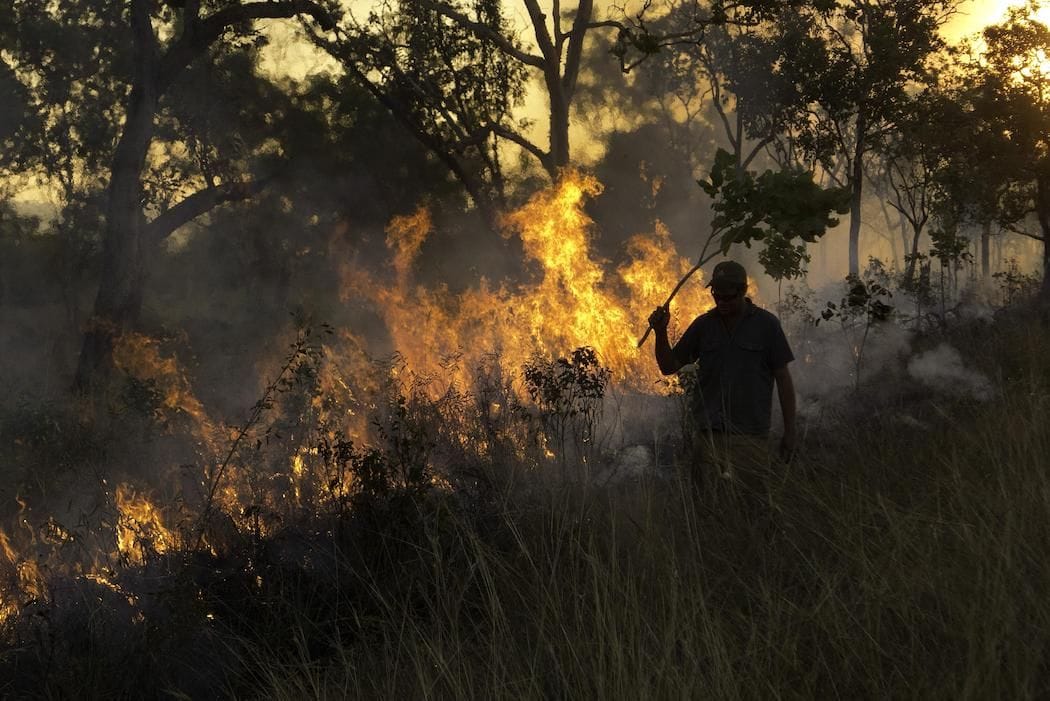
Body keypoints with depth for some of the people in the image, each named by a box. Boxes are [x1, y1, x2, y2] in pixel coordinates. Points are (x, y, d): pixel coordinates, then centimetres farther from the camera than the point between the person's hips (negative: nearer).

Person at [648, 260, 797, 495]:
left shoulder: (766, 324, 1)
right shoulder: (703, 325, 8)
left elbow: (783, 379, 3)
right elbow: (669, 367, 11)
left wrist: (789, 432, 1)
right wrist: (661, 332, -7)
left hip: (752, 437, -2)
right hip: (708, 435, 2)